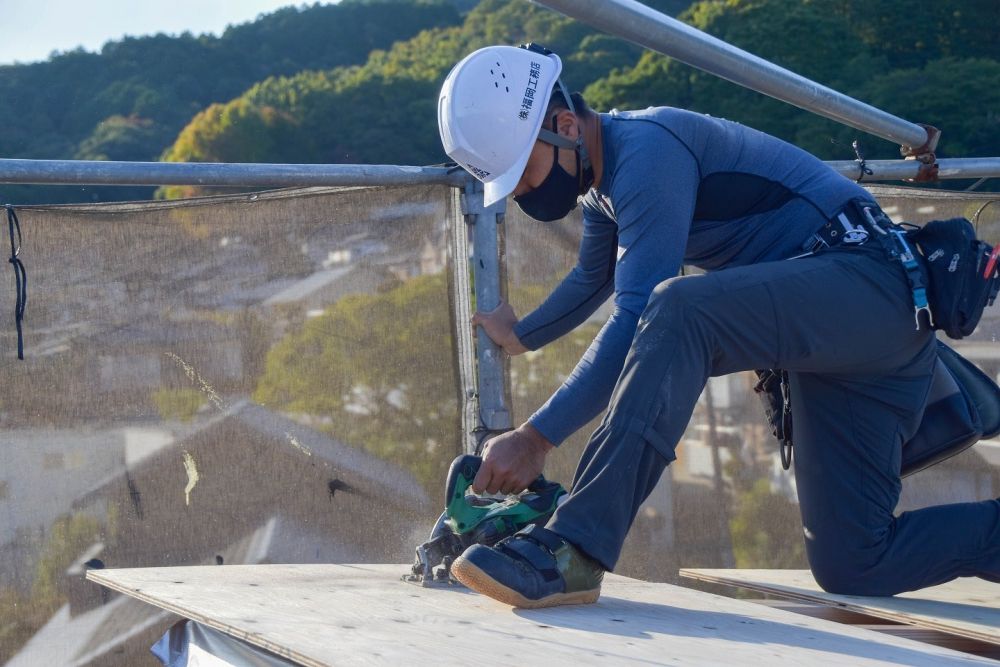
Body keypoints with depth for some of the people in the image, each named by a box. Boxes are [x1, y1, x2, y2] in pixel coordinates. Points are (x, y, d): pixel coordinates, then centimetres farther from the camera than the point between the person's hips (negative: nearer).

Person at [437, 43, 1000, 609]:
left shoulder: (646, 148, -16)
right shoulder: (603, 181, 15)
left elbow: (636, 323, -23)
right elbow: (593, 281, 38)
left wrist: (536, 438, -23)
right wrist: (521, 335, 53)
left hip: (868, 282, -10)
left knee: (679, 309, -36)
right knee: (853, 568, 2)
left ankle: (571, 551, -40)